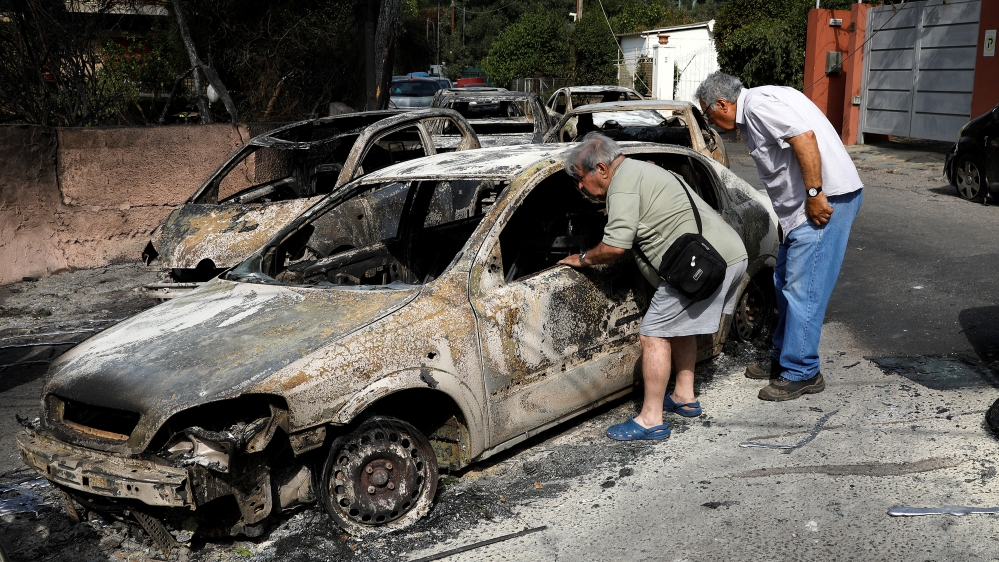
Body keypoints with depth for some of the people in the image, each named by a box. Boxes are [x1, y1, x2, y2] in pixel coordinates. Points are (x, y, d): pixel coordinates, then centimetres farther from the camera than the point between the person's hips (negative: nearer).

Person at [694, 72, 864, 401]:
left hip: (826, 200, -11)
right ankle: (783, 358, 29)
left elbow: (804, 135, -26)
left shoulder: (757, 103, -13)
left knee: (801, 288, -7)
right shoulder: (750, 117, 19)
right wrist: (785, 218, 25)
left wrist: (814, 194, -24)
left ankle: (801, 373, 3)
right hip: (802, 207, 11)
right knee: (784, 283, 17)